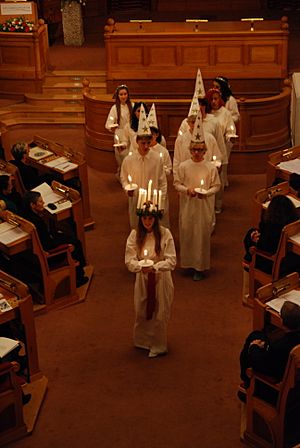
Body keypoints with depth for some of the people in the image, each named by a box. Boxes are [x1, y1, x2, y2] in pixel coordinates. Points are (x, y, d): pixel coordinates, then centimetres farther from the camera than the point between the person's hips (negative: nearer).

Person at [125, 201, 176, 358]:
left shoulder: (165, 234, -12)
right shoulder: (135, 235, -6)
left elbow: (171, 261, -13)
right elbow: (129, 260, -8)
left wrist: (155, 267, -27)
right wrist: (141, 267, -27)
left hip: (161, 279, -2)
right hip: (142, 278, 2)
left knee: (160, 313, 7)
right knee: (141, 312, 13)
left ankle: (157, 346, 27)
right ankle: (142, 342, 37)